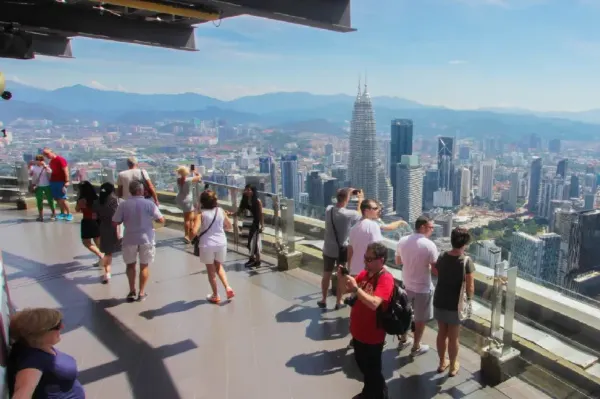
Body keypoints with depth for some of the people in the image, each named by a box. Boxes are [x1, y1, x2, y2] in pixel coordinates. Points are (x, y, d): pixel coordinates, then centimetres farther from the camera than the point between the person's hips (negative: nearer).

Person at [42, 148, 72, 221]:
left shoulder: (60, 160, -8)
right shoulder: (51, 162, 17)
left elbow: (66, 171, -14)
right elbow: (53, 172, 15)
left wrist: (67, 182, -20)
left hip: (61, 182, -8)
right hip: (53, 182, 8)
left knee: (62, 199, -11)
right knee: (57, 199, 6)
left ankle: (69, 214, -4)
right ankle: (63, 213, 13)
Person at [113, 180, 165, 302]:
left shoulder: (123, 205, -7)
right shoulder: (149, 204, -9)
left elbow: (115, 223, -3)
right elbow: (161, 220, -8)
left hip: (130, 239, 1)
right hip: (146, 238, -1)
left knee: (130, 265, 19)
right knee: (144, 266, 12)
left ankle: (132, 291, 21)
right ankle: (141, 293, 17)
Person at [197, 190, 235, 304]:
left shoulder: (201, 213, -12)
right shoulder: (220, 211, -1)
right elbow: (230, 226, 9)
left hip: (207, 245, -3)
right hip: (221, 243, 4)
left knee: (211, 270, 12)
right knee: (219, 266, 25)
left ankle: (215, 296, 23)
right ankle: (227, 287, 9)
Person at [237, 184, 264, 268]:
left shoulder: (257, 201, -14)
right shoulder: (244, 200, 1)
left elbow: (261, 214, -12)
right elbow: (240, 211, 2)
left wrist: (262, 226, -14)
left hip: (255, 224, -6)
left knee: (255, 241, -2)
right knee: (249, 241, 12)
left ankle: (257, 261, 10)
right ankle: (252, 258, 28)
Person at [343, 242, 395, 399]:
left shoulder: (386, 278, -24)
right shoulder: (364, 273, 1)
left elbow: (374, 303, -36)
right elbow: (348, 289, 9)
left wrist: (356, 288, -36)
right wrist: (343, 277, -10)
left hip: (372, 336, -8)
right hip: (358, 331, 8)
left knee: (373, 371, 9)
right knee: (362, 365, 27)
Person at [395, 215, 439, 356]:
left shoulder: (402, 241, -6)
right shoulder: (429, 245, -23)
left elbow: (398, 262, 7)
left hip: (406, 285, 6)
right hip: (423, 288, -5)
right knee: (420, 318, 13)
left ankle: (403, 340, 39)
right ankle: (416, 347, 26)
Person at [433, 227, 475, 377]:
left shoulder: (442, 257, -6)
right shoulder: (467, 261, -20)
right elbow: (470, 286, -17)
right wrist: (469, 299, 2)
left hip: (439, 302, 4)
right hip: (455, 305, -4)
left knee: (442, 334, 19)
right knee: (453, 338, 13)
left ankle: (442, 363, 35)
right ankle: (453, 367, 29)